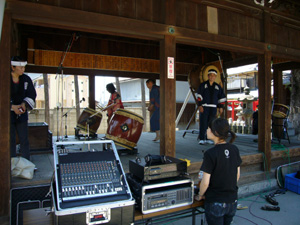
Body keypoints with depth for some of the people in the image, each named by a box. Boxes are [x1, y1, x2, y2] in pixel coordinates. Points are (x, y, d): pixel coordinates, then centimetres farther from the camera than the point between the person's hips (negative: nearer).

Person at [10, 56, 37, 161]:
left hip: (21, 113, 2)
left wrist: (24, 104, -12)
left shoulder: (26, 79, 0)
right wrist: (12, 106, -18)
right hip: (7, 114, -2)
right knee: (10, 141, 5)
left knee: (24, 140, 5)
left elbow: (32, 94, 5)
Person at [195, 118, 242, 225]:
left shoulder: (210, 154, -21)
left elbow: (205, 182, -17)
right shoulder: (234, 150, -4)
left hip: (216, 203, -5)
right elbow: (237, 175, 7)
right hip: (232, 201, 6)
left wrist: (200, 195, 1)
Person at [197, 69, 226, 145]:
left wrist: (221, 107, 10)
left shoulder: (217, 86, 12)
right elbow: (199, 96, -3)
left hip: (213, 108, 3)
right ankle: (201, 139, -2)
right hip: (204, 107, -3)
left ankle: (208, 139, 12)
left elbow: (222, 97, 16)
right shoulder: (203, 85, 3)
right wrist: (200, 105, -12)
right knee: (203, 123, -6)